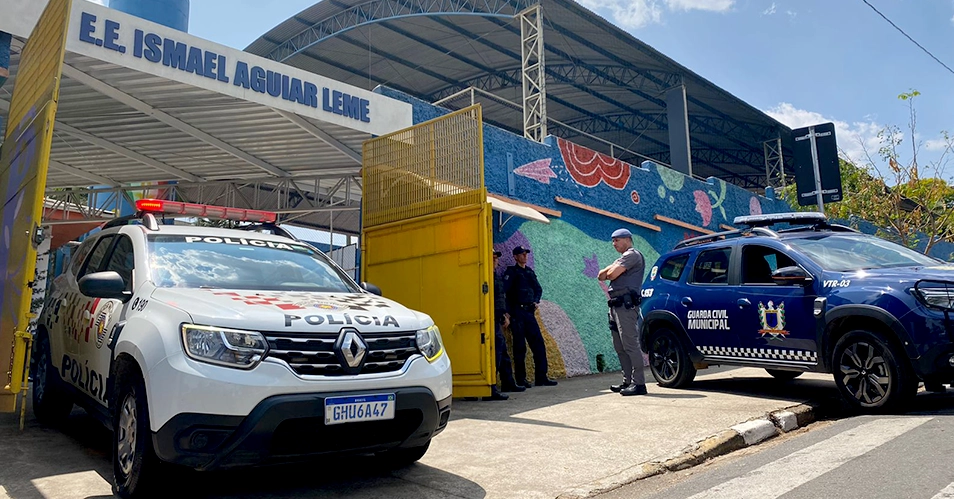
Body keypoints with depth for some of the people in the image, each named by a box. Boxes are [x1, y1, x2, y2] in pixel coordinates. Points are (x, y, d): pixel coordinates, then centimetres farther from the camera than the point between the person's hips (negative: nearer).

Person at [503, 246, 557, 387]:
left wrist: (536, 301, 5)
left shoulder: (530, 272, 17)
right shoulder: (511, 272, -3)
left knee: (538, 343, 2)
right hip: (517, 313, -6)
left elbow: (538, 289, 24)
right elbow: (503, 291, -13)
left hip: (529, 312, 6)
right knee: (520, 346, -2)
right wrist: (508, 311, -18)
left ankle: (541, 377, 7)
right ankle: (521, 379, 5)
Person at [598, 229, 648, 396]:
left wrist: (607, 273, 7)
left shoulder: (632, 255, -3)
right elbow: (601, 275, 19)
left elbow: (612, 274, -14)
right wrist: (607, 272, -1)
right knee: (620, 347, 10)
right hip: (616, 305, 10)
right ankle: (628, 381, 16)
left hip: (625, 305, -10)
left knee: (630, 345, -12)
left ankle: (638, 383, -12)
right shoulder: (622, 258, 28)